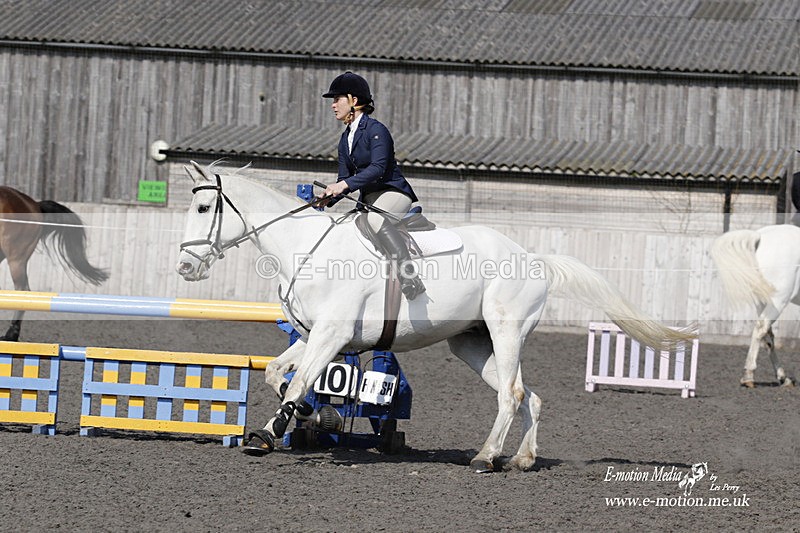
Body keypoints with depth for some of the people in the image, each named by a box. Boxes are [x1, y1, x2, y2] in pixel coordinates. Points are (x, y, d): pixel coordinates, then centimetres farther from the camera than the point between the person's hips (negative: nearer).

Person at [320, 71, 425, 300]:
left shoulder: (376, 130, -13)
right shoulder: (345, 139, 14)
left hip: (393, 192, -10)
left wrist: (345, 185, -32)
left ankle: (410, 278, -46)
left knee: (375, 218, -39)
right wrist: (326, 199, -4)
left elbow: (378, 167, -24)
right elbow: (344, 178, 14)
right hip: (368, 199, 10)